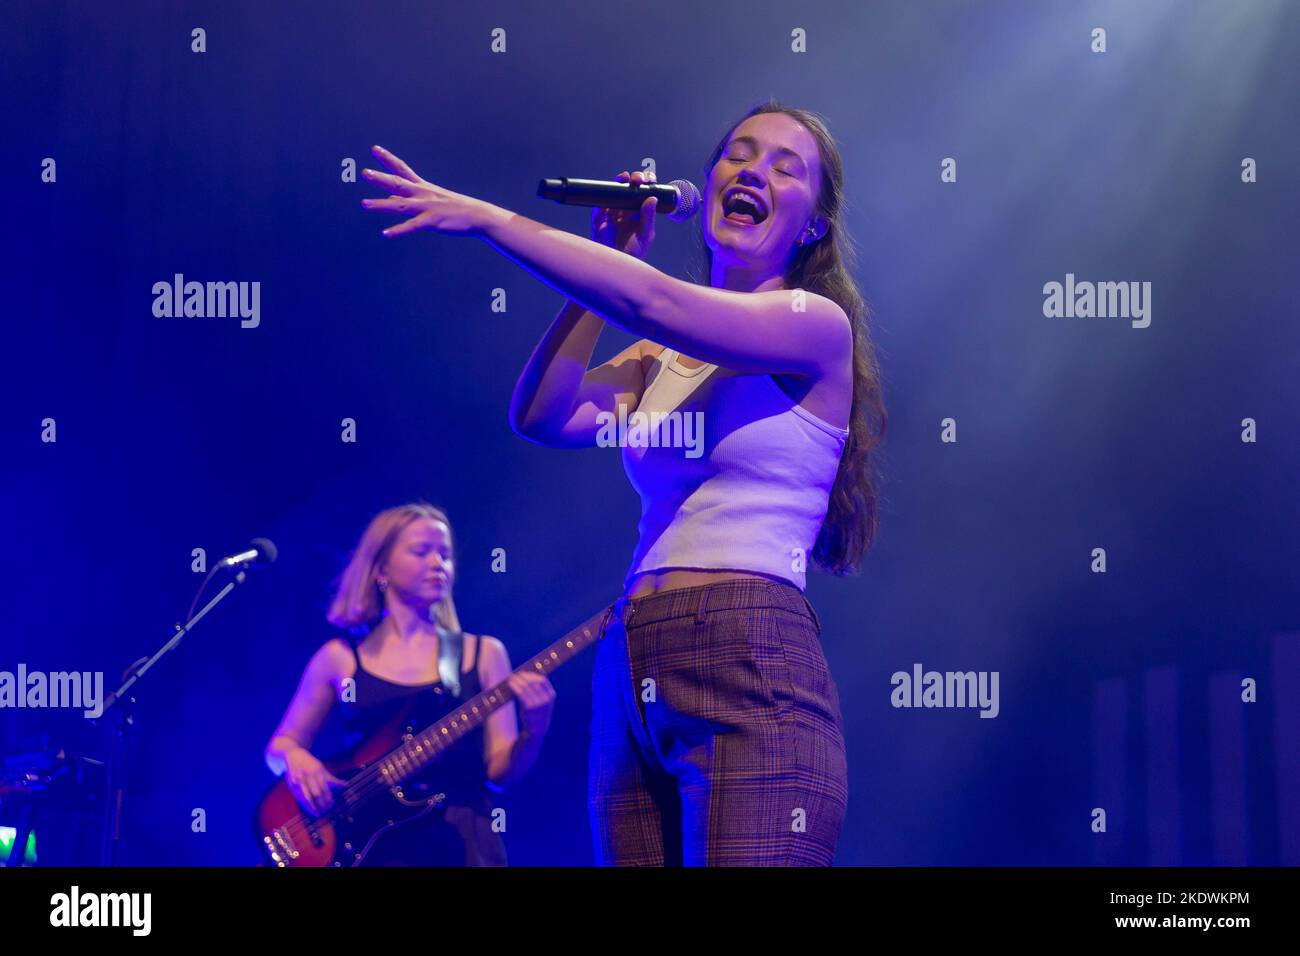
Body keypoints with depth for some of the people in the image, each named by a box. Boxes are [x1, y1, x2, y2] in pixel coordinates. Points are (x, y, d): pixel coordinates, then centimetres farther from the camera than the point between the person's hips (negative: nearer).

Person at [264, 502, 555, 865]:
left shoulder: (483, 653, 9)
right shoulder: (339, 658, 9)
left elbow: (500, 771, 5)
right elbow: (279, 746, 16)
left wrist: (534, 731, -14)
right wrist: (295, 758, -6)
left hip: (460, 838, 1)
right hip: (372, 840, -1)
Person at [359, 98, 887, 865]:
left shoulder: (816, 323, -1)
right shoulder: (660, 359, 20)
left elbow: (648, 301, -14)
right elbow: (543, 415, 6)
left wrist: (485, 218, -12)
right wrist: (606, 259, 9)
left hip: (749, 683, -6)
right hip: (631, 684, 7)